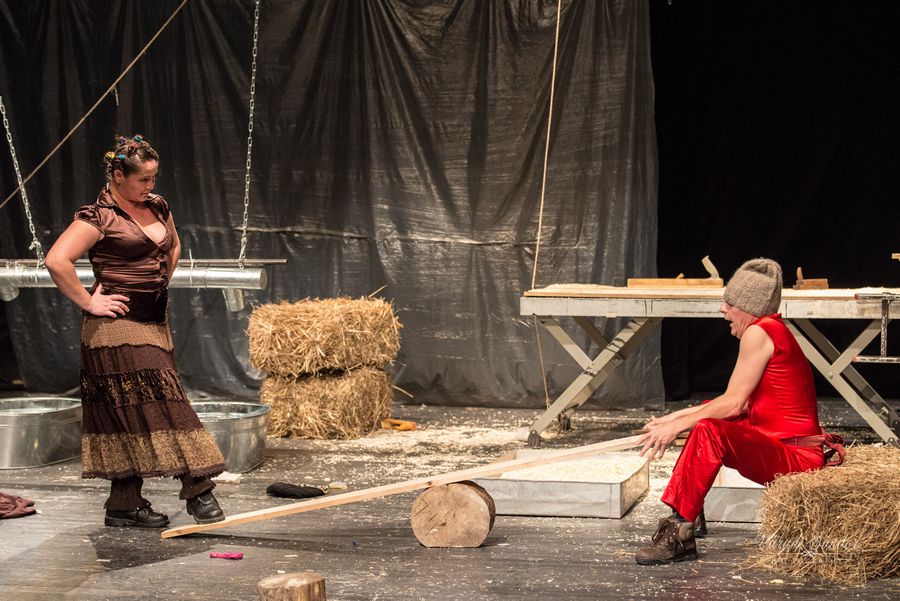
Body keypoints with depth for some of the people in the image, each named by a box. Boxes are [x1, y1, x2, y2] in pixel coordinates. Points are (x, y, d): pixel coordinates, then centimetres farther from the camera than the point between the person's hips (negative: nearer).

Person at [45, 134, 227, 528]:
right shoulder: (99, 216, -12)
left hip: (154, 322, 8)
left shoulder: (157, 207, 12)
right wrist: (88, 303, -16)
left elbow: (172, 246, 32)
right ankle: (197, 486, -8)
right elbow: (57, 261, -20)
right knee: (152, 407, -9)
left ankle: (124, 505, 10)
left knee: (133, 416, 7)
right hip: (118, 325, -8)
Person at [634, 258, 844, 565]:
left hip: (795, 457, -11)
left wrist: (677, 426, -9)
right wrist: (676, 418, 13)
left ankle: (681, 533, -28)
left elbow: (733, 404, -17)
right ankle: (686, 513, 23)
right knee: (707, 418, 24)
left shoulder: (759, 332, -14)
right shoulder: (775, 331, 15)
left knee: (711, 431, -30)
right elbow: (740, 405, 14)